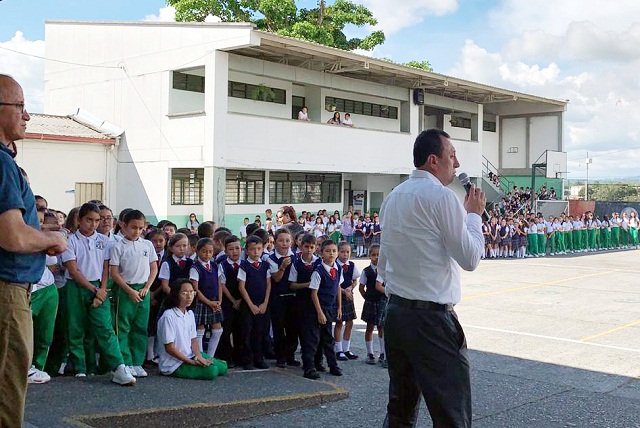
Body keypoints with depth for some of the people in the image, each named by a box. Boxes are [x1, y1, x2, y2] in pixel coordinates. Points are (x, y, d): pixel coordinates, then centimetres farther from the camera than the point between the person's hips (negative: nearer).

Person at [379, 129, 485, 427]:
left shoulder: (393, 197, 13)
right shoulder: (441, 195, -12)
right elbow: (470, 258, -9)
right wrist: (474, 214, 2)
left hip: (395, 311, 9)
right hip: (431, 317, -8)